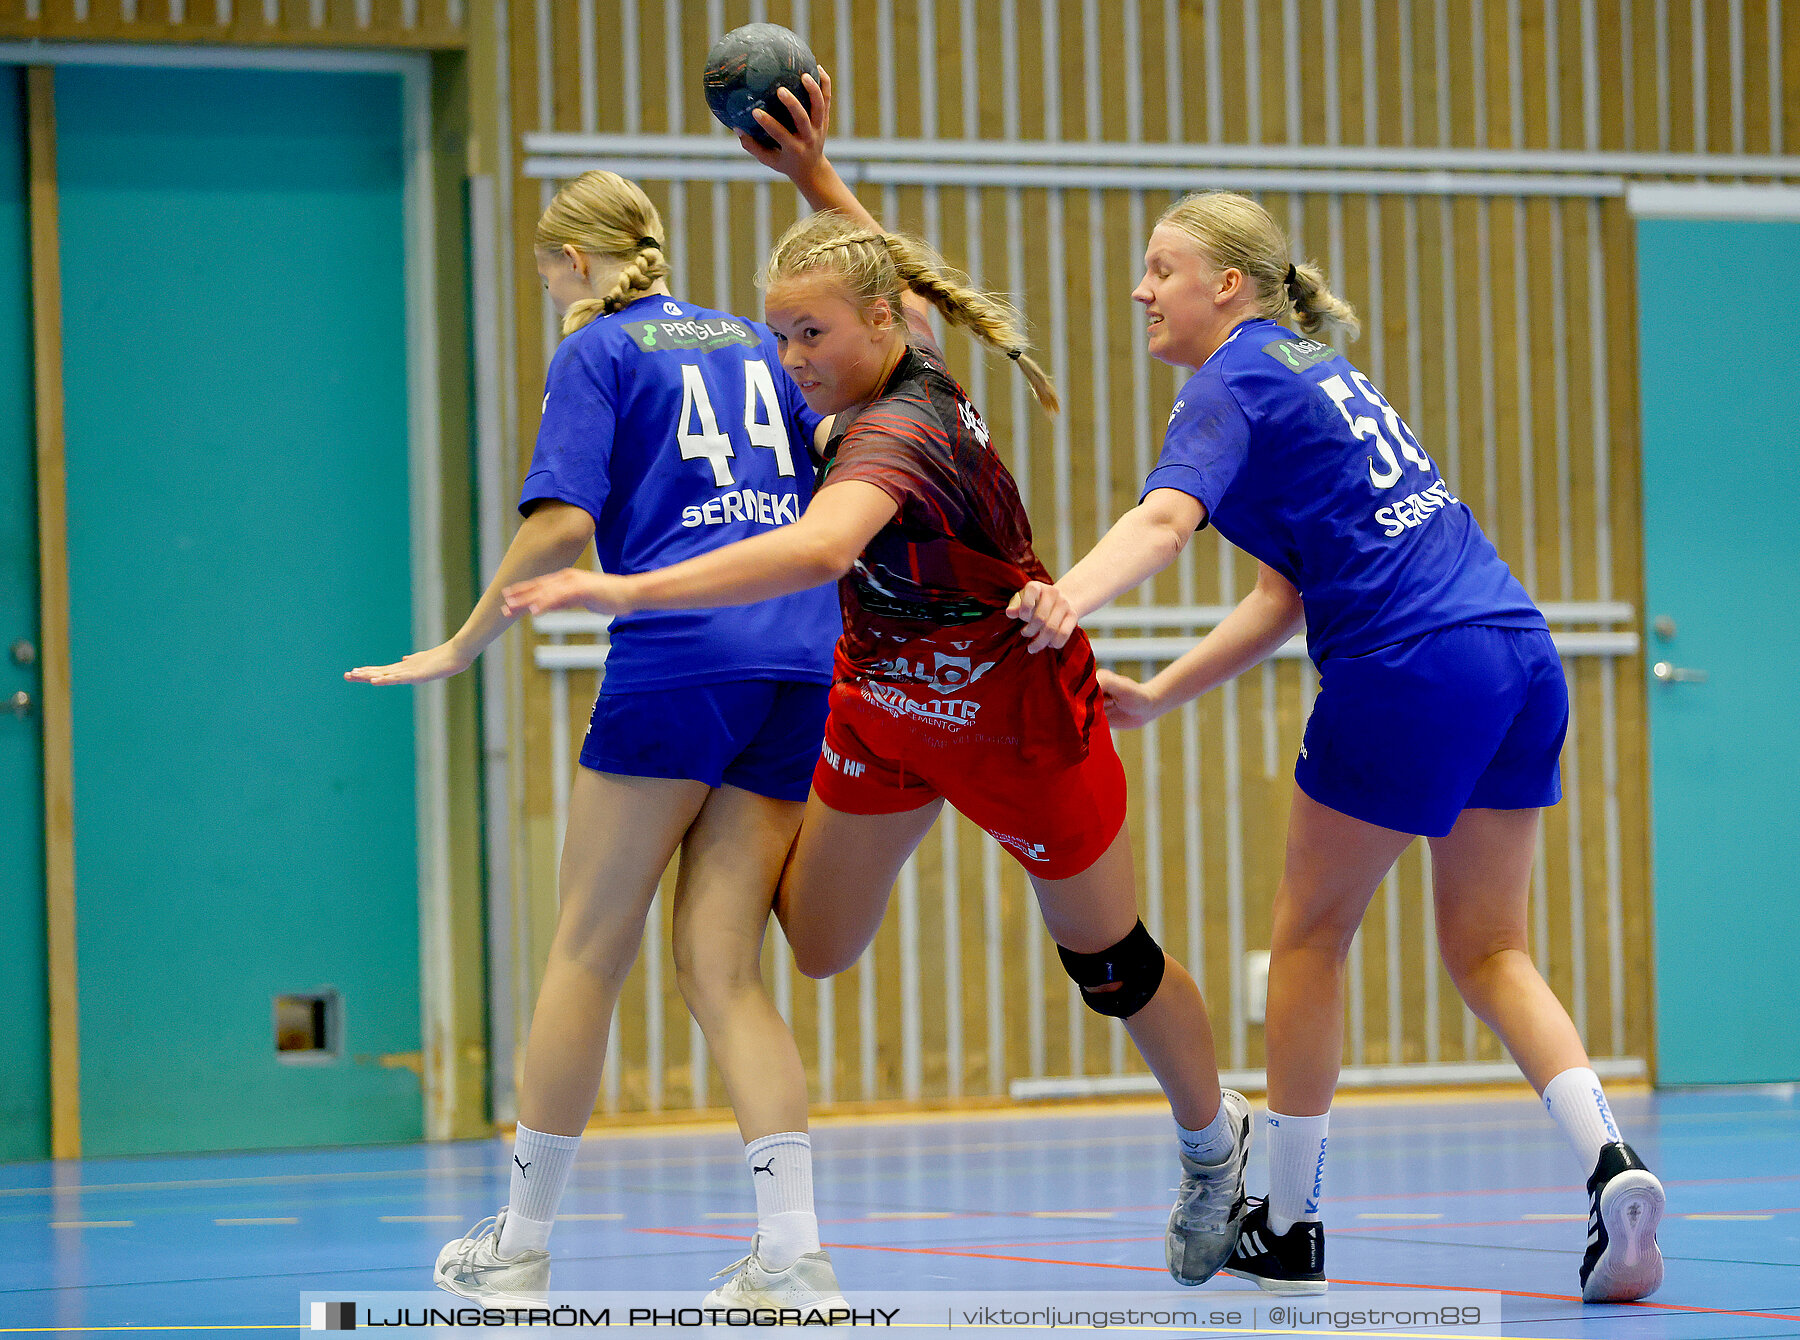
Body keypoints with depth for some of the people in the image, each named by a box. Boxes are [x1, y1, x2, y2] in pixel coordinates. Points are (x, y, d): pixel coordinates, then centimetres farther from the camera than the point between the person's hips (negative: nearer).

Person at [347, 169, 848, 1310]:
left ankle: (522, 1247, 12)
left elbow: (563, 522, -8)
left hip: (678, 656, -5)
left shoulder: (596, 353, 3)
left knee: (590, 952, 5)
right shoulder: (754, 340, 21)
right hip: (802, 664, 5)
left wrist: (463, 648, 0)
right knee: (721, 966, 4)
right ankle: (794, 1257, -10)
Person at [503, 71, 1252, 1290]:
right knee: (817, 948, 6)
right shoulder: (907, 362, -13)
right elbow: (884, 268, 12)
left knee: (1111, 965, 13)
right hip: (885, 703, 7)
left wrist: (630, 592, -64)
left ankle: (1216, 1145, 36)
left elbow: (816, 551, -58)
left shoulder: (897, 434, -37)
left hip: (1015, 723, -7)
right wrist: (813, 173, -2)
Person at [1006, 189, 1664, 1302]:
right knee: (1489, 955, 12)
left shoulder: (1233, 387, -4)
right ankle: (1611, 1162, -10)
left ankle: (1290, 1226, 16)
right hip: (1522, 654, 8)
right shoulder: (1312, 367, 24)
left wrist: (1071, 597, -44)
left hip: (1413, 668, -8)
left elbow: (1166, 516, -27)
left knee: (1311, 935, 8)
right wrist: (1158, 695, 20)